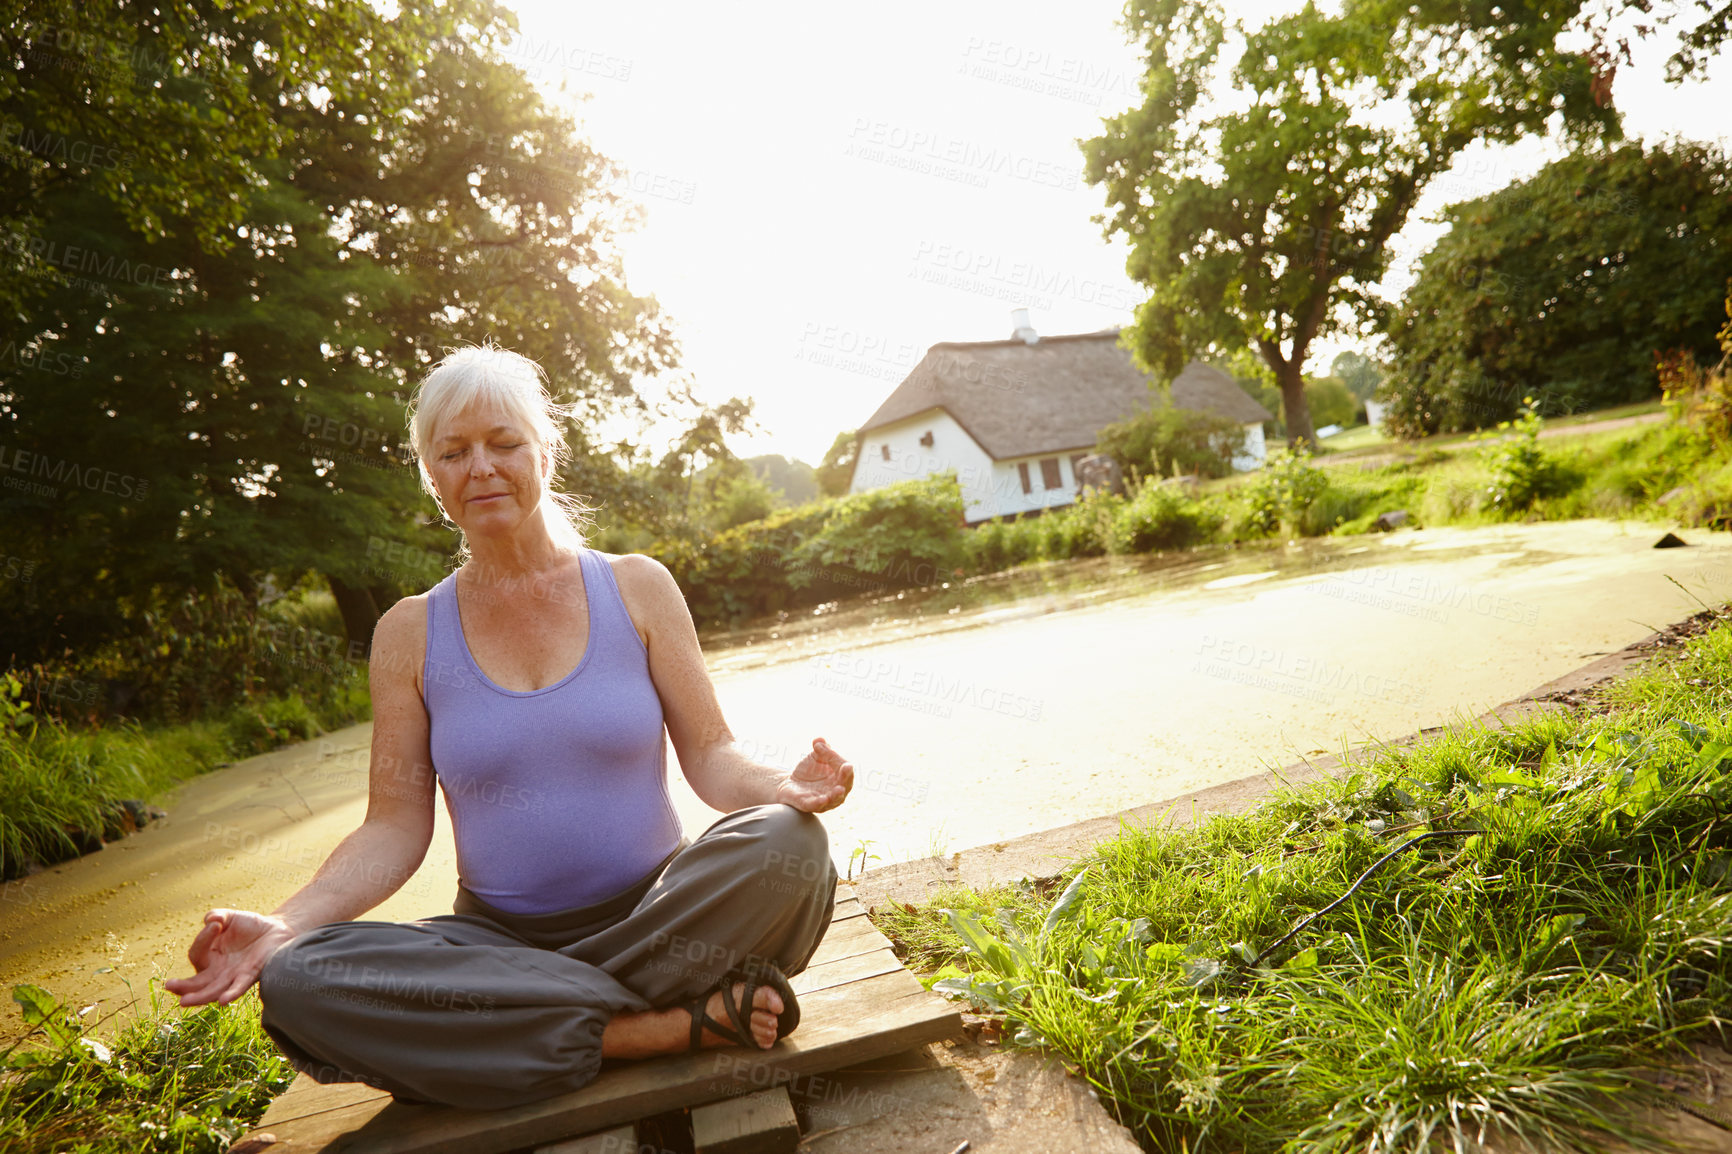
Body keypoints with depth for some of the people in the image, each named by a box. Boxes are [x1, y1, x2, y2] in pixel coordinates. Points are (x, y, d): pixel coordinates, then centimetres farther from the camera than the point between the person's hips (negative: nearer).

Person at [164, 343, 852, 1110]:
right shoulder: (411, 634, 5)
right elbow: (395, 828, 2)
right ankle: (676, 1027, -23)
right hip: (498, 939, 2)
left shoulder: (635, 588, 2)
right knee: (297, 982, -26)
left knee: (787, 845, -30)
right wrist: (283, 926, -15)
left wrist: (780, 787, -22)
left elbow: (710, 756, 0)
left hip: (653, 920, -1)